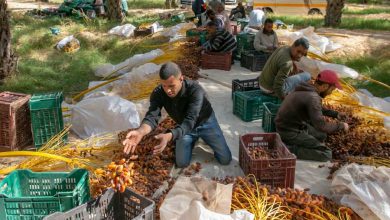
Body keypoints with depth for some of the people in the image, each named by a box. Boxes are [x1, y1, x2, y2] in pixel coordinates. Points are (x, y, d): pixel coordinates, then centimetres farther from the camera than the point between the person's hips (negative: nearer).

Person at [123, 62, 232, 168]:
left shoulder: (195, 90, -39)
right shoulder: (158, 93, -27)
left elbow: (190, 120, -48)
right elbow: (152, 116, -39)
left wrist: (169, 136, -66)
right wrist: (140, 132, -63)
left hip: (205, 123, -2)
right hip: (184, 126, 3)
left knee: (225, 159, -1)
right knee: (182, 163, 0)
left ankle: (200, 136, 26)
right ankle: (194, 138, 27)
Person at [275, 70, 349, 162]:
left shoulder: (306, 89, 6)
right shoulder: (312, 97, -24)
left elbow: (318, 108, 25)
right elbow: (321, 126, -28)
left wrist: (336, 114, 17)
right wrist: (341, 125, -11)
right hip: (290, 133, -10)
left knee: (322, 135, 25)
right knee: (326, 154, -7)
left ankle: (292, 144, 13)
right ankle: (290, 150, -10)